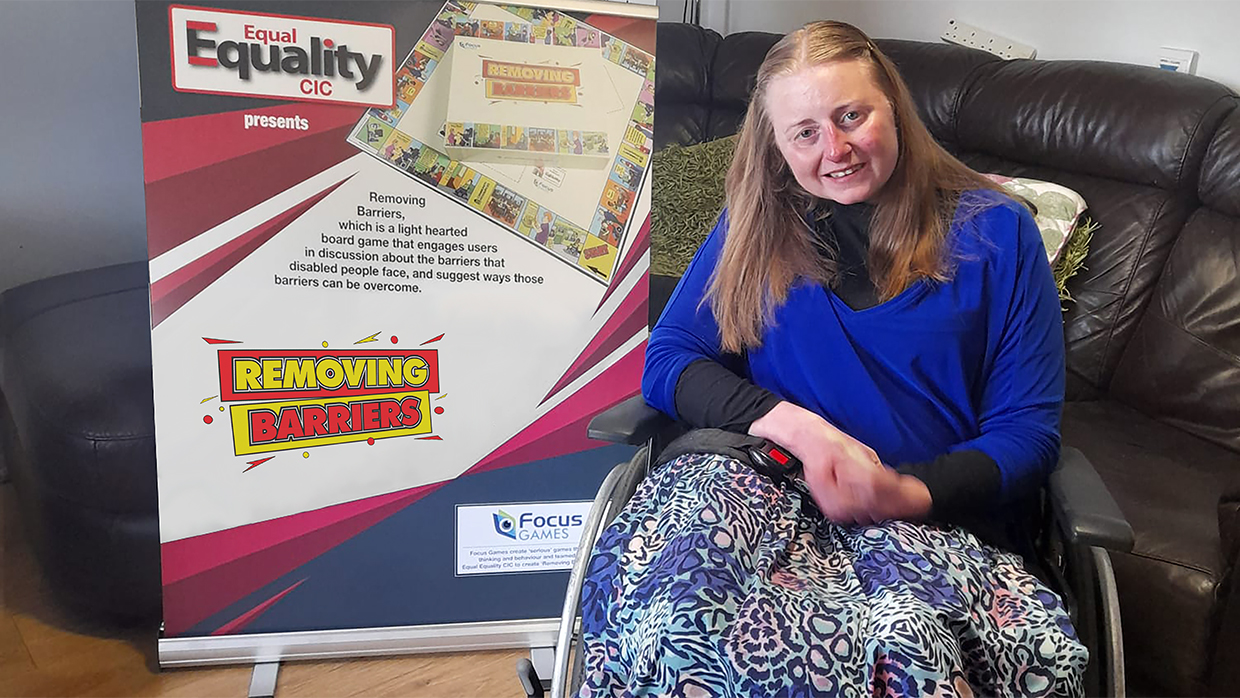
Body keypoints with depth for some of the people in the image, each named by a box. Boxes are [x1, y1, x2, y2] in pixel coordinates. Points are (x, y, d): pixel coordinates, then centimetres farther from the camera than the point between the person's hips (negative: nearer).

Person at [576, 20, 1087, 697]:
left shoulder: (995, 230, 4)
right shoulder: (755, 227, 11)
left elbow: (1027, 432, 3)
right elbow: (667, 361, 3)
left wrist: (910, 494, -16)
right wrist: (792, 425, -14)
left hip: (937, 519, -1)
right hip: (772, 488, 2)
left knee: (911, 636, -36)